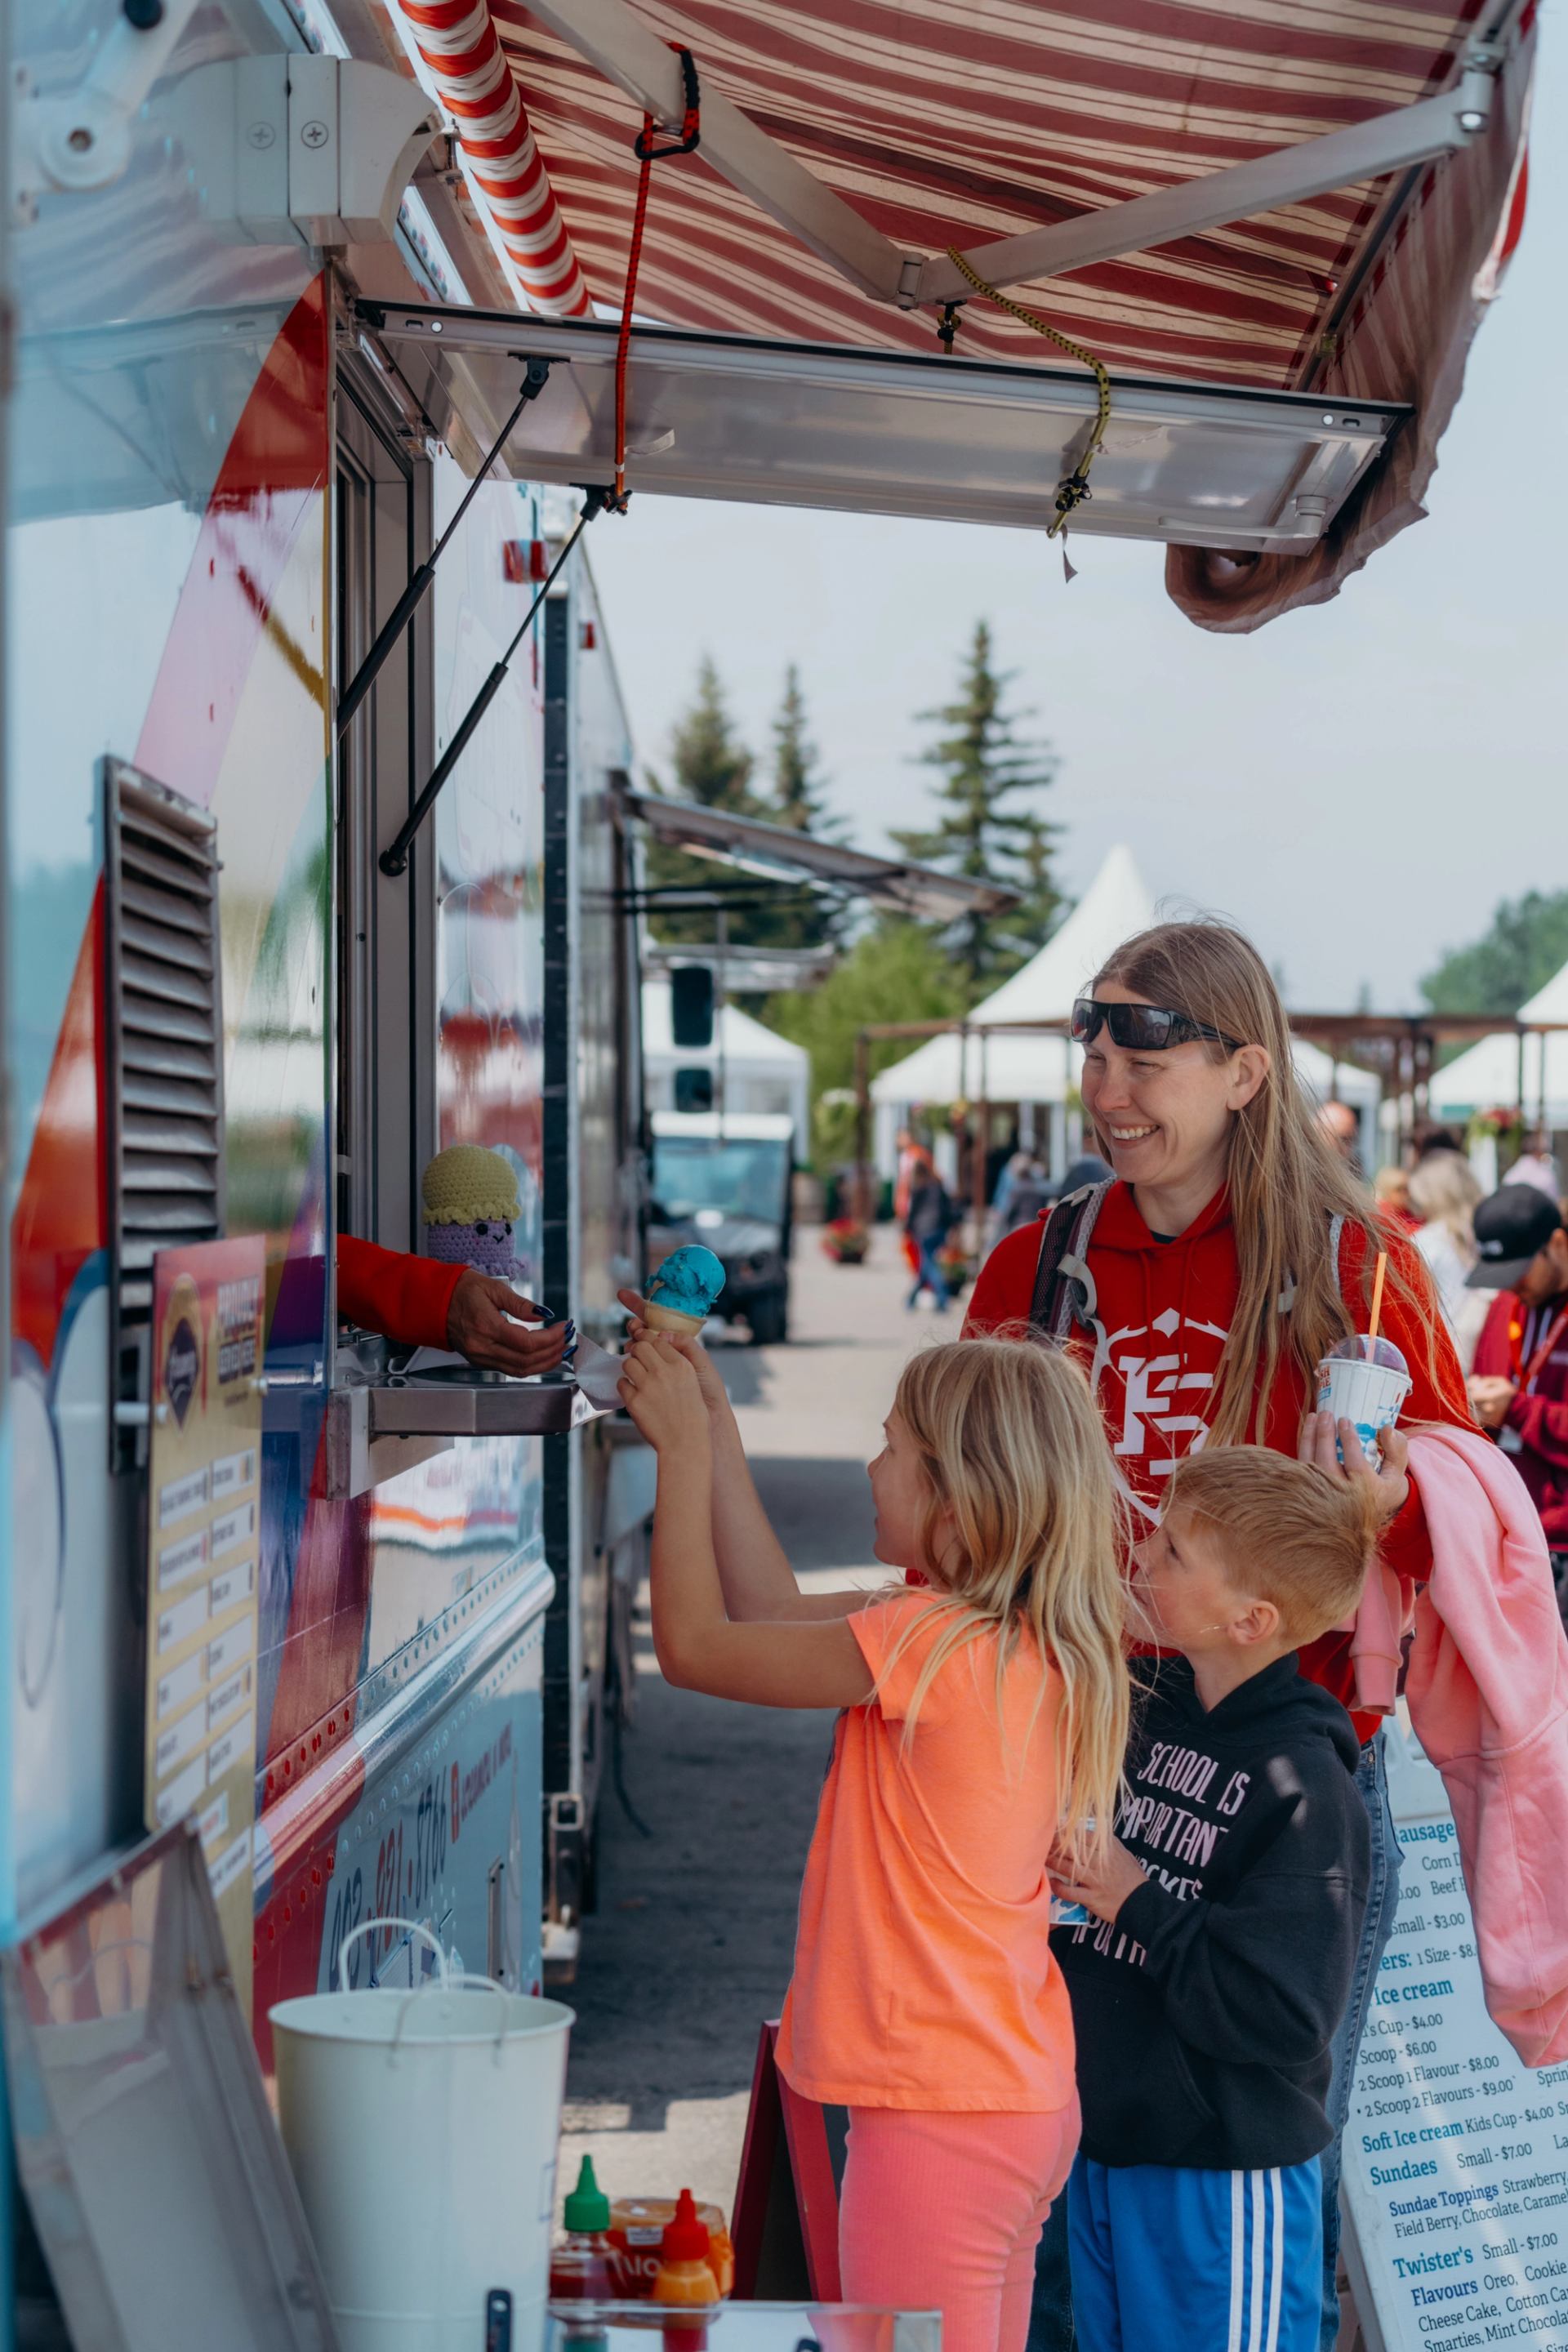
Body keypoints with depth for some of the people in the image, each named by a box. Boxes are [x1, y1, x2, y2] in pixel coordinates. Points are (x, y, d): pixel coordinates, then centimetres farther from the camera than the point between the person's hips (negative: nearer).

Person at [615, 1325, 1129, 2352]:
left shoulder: (934, 1645, -21)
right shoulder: (1020, 1641, 6)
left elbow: (696, 1644, -14)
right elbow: (773, 1610, 13)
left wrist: (683, 1449, -4)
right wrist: (715, 1424, 13)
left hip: (941, 2116, -10)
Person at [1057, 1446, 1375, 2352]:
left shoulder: (1304, 1785, -20)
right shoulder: (1136, 1705, 1)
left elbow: (1285, 2018, -25)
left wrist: (1141, 1905, -19)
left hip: (1223, 2175, -7)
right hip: (1103, 2140, 7)